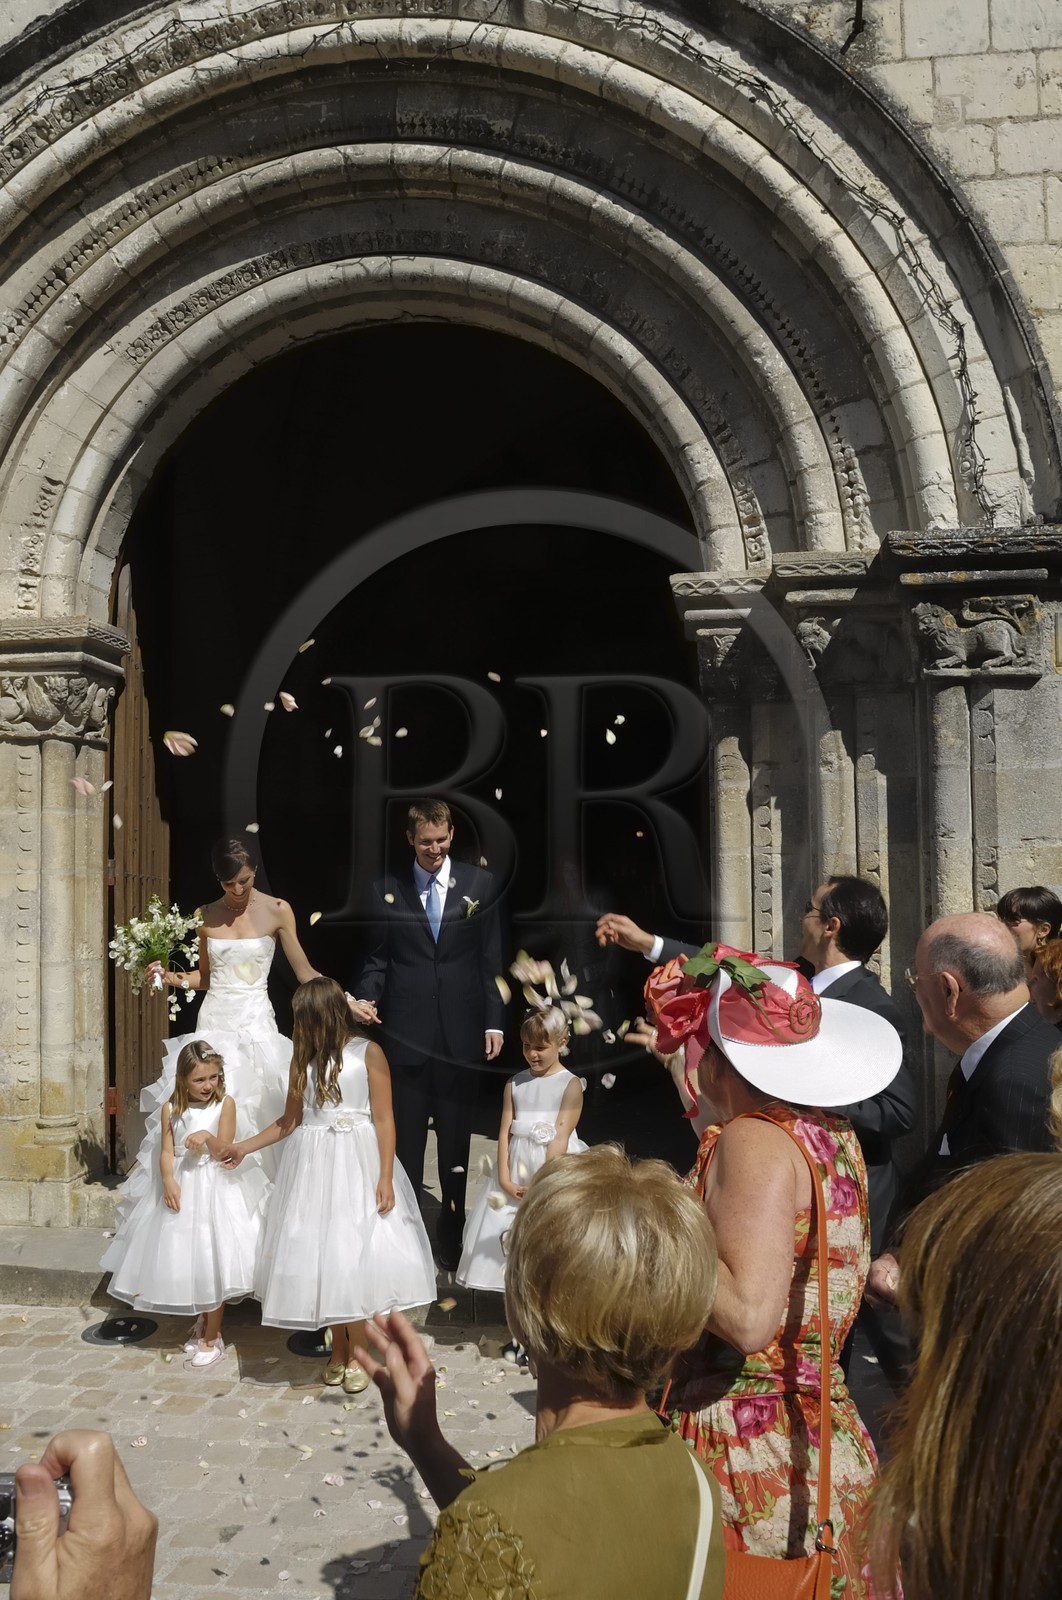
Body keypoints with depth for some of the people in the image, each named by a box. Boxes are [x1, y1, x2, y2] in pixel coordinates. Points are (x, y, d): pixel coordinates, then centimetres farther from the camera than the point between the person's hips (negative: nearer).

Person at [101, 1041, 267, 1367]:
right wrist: (168, 1182, -21)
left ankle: (212, 1337, 12)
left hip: (214, 1187, -3)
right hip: (181, 1188, 3)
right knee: (183, 1261, 11)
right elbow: (166, 1152, -4)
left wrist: (207, 1137, -30)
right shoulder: (171, 1109, 1)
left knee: (211, 1262, -1)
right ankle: (203, 1321, 34)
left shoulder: (225, 1104, -6)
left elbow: (222, 1150, -10)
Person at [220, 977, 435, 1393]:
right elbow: (290, 1121, 16)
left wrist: (385, 1177, -12)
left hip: (357, 1166, -4)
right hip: (313, 1167, 4)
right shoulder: (304, 1058, 9)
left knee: (353, 1255, -6)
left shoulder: (368, 1053, -5)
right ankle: (338, 1352, 18)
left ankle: (356, 1356, 9)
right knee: (320, 1254, 4)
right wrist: (244, 1147, 15)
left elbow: (384, 1119, -6)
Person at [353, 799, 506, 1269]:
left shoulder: (479, 883, 4)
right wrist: (366, 999, -12)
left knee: (456, 1141, 9)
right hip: (408, 1032, 0)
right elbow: (377, 957, 6)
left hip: (461, 1031, 0)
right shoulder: (387, 889, 5)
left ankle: (452, 1238, 21)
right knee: (406, 1140, 7)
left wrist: (494, 1021, -1)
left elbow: (491, 959, 4)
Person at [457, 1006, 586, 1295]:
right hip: (516, 1166, 5)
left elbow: (560, 1138, -11)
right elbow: (505, 1132, 3)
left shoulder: (571, 1085, -6)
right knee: (510, 1236, 6)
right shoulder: (514, 1084, 8)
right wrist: (505, 1179, -7)